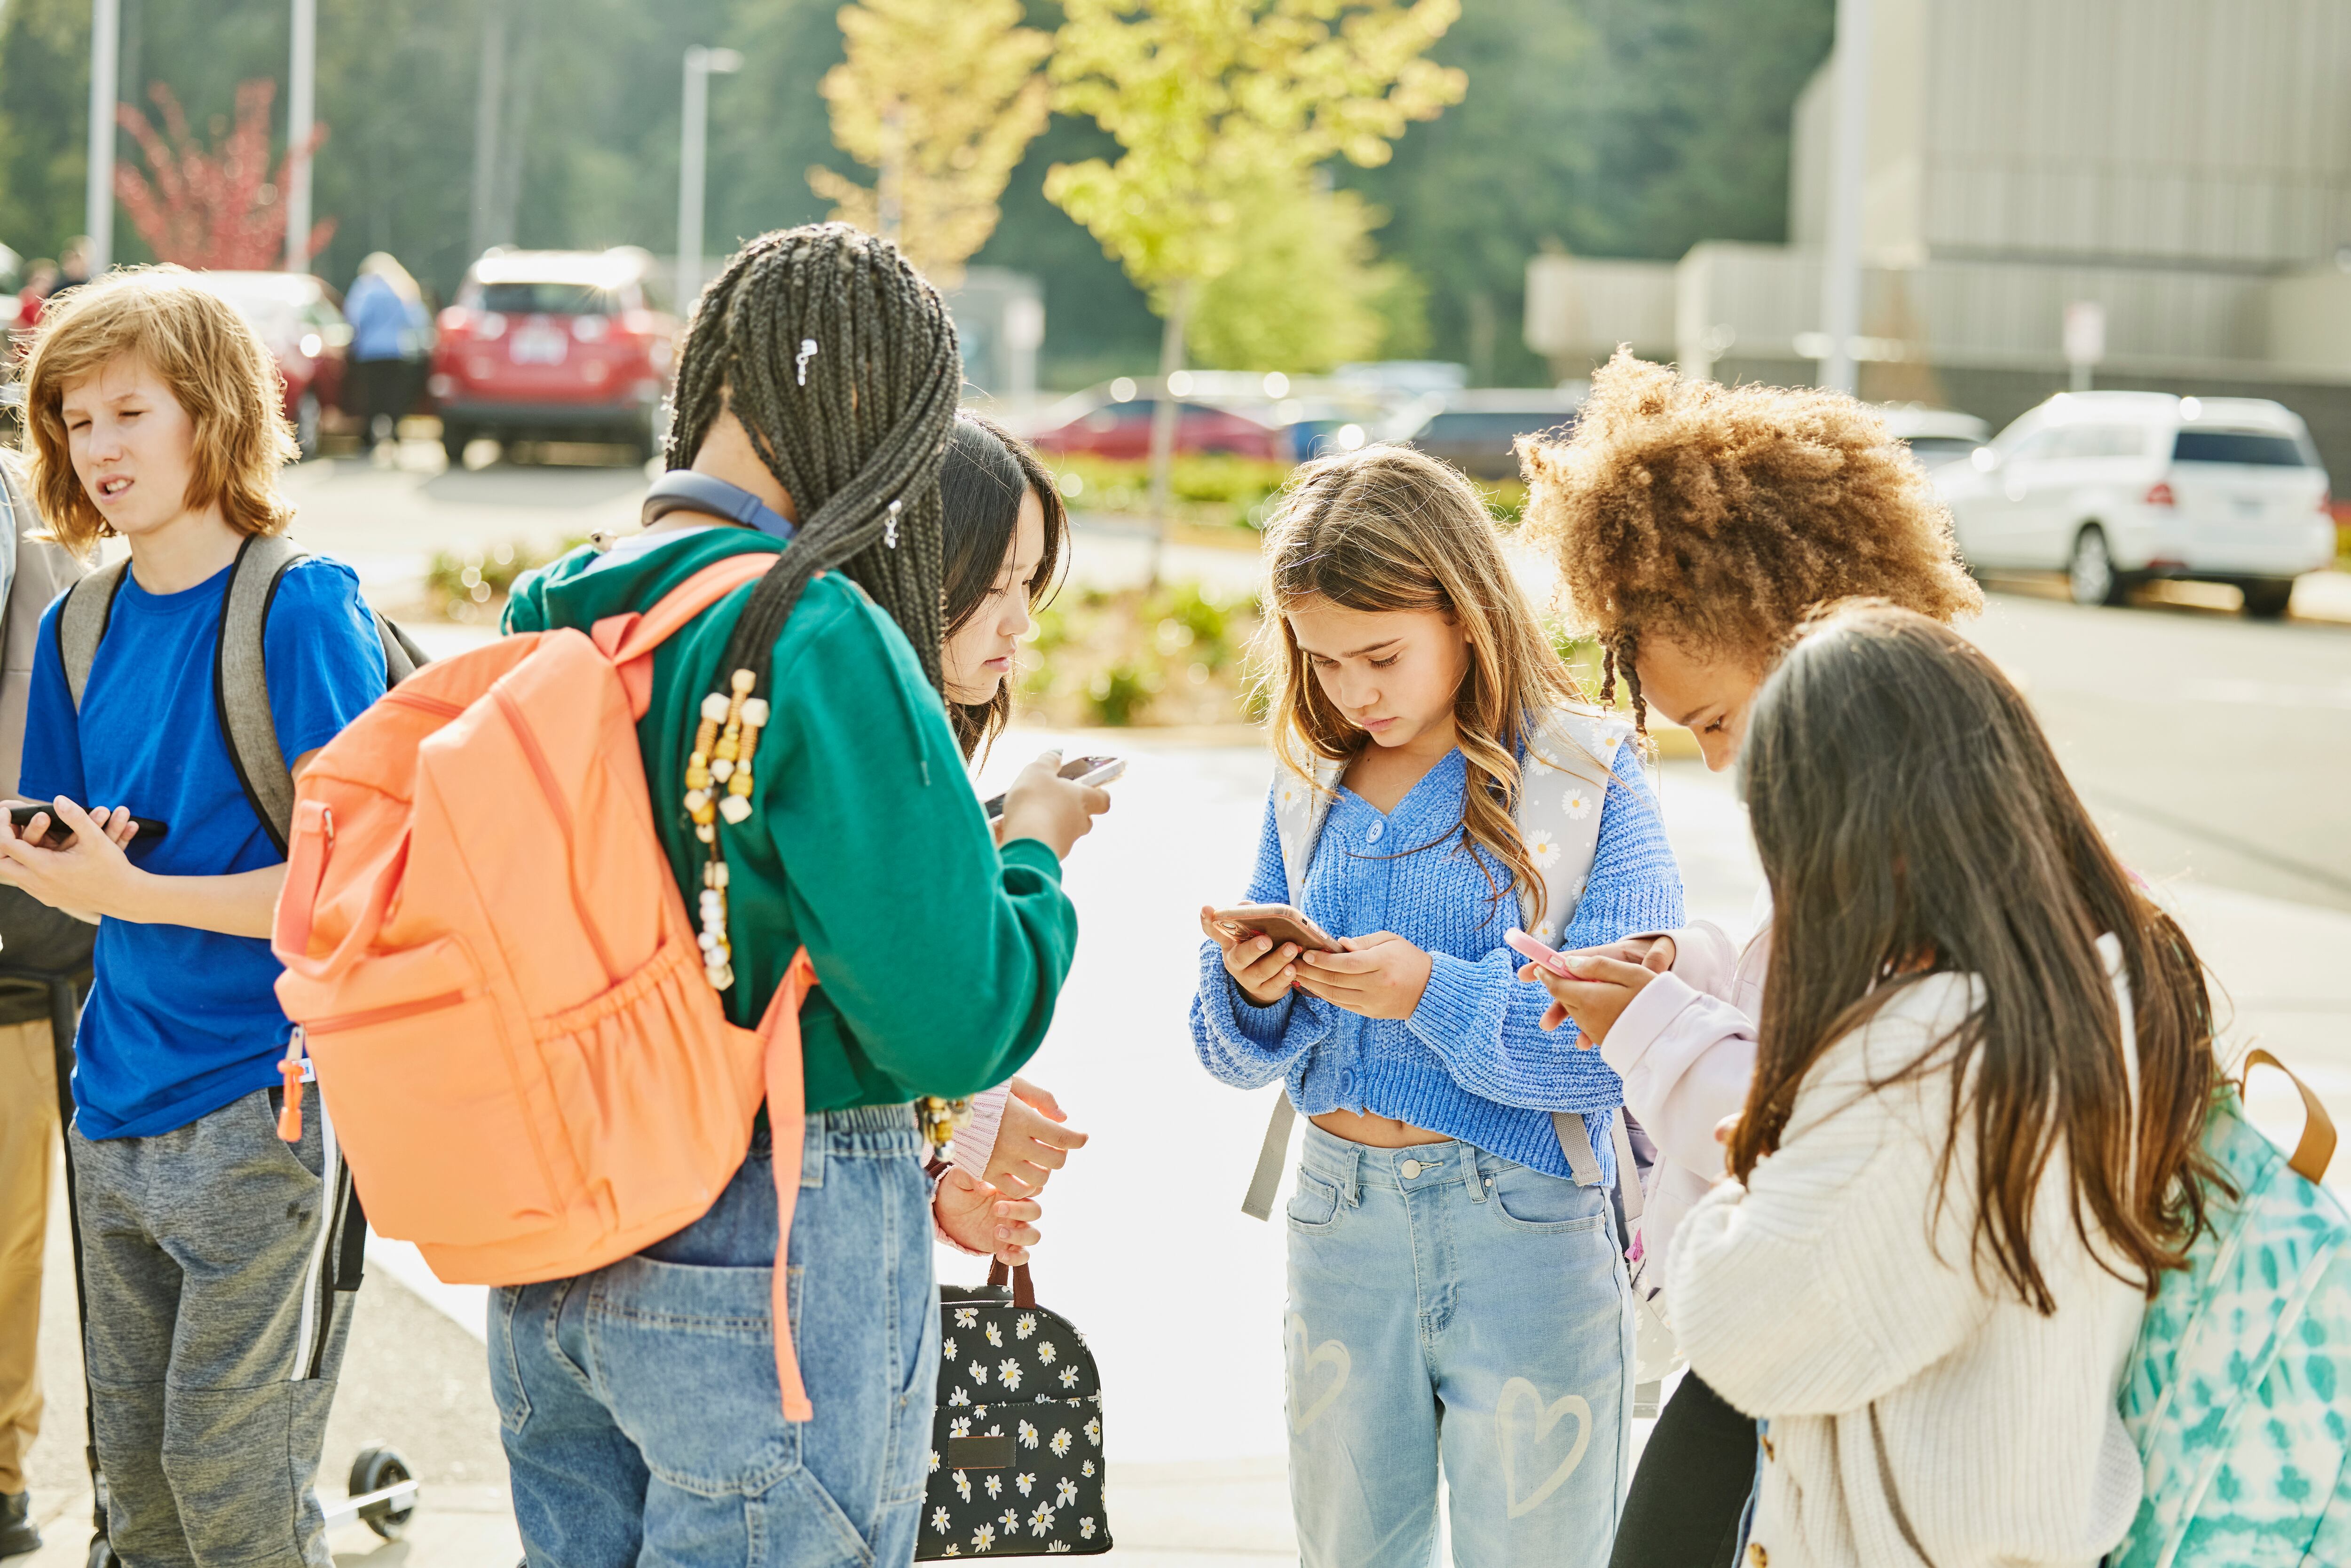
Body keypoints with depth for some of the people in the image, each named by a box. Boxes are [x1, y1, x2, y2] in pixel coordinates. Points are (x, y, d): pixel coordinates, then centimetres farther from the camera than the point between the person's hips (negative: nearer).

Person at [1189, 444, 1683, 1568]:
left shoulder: (1586, 780, -8)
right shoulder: (1309, 790, 7)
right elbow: (1242, 1058, 8)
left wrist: (1432, 993, -28)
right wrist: (1251, 990, -14)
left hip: (1522, 1230, -4)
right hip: (1338, 1214, 5)